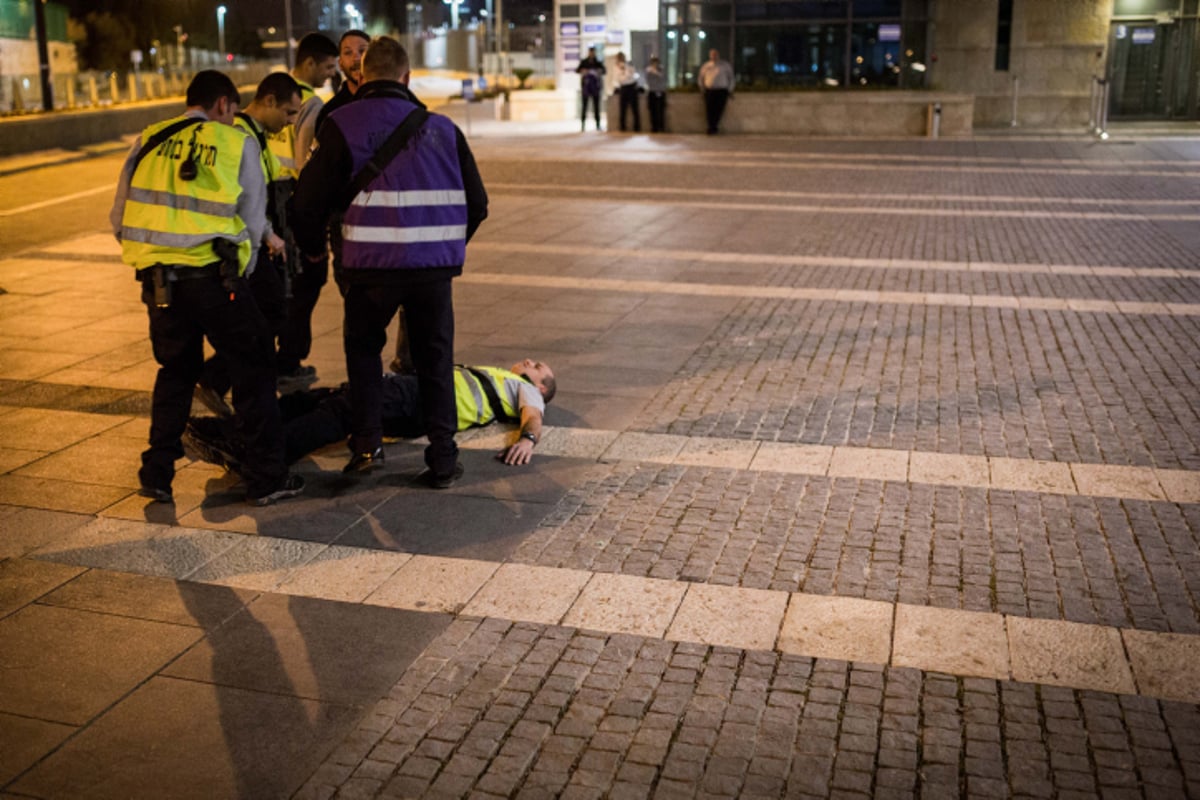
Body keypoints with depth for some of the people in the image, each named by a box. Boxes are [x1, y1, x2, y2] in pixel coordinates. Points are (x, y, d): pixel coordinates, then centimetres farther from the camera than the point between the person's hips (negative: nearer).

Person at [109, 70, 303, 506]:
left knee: (175, 371, 21)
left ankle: (157, 474, 22)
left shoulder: (149, 141, 11)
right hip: (212, 276, -4)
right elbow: (252, 224, 4)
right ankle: (266, 477, 9)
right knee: (253, 370, 8)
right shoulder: (238, 143, 2)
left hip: (156, 277, 4)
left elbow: (119, 219, 12)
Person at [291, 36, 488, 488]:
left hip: (374, 262, -1)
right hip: (435, 263, 2)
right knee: (435, 360, 13)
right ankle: (443, 460, 13)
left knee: (362, 347, 21)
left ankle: (366, 443, 13)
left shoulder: (343, 125, 1)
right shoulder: (441, 128, 10)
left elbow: (310, 198, -2)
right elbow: (476, 202, 12)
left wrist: (312, 247, 17)